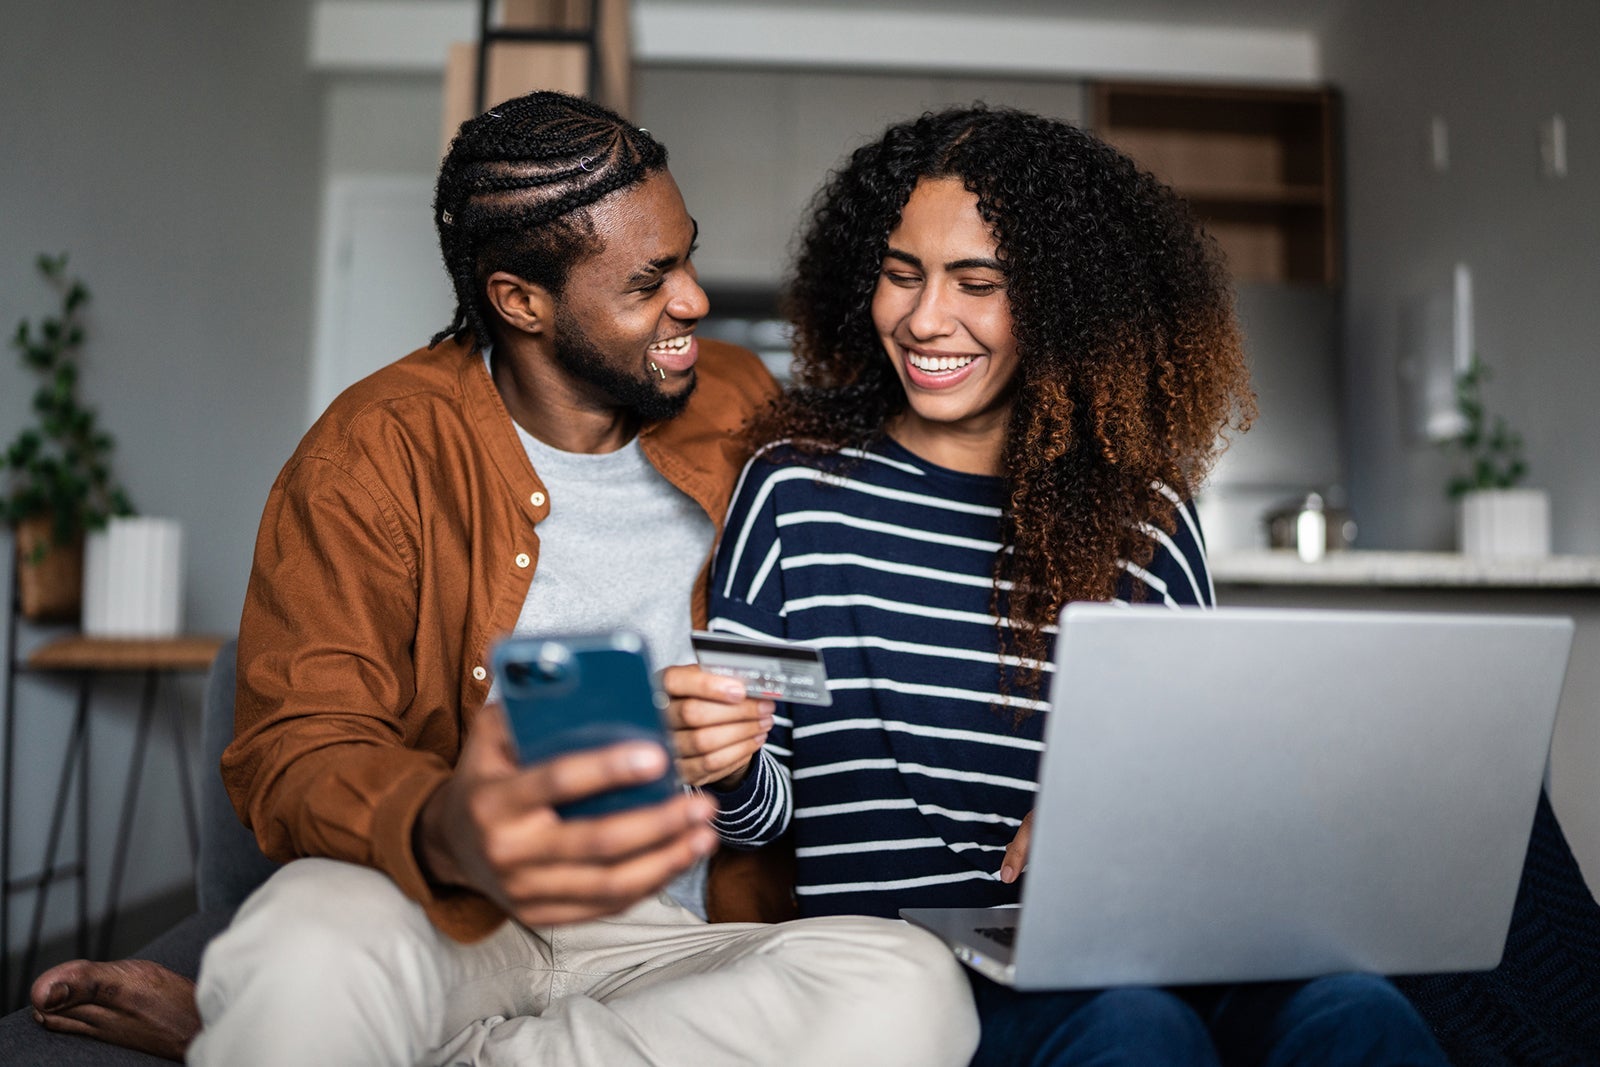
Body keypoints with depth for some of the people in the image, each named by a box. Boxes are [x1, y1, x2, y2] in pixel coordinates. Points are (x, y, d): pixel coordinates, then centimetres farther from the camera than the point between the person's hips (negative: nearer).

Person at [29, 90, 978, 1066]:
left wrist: (730, 734, -5)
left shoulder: (740, 408, 5)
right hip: (440, 913, -5)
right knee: (308, 948, -41)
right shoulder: (378, 453, -6)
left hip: (669, 929, 6)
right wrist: (445, 836, -35)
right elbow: (298, 749, -13)